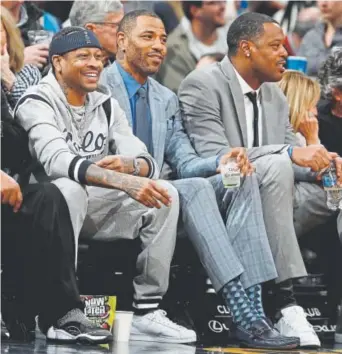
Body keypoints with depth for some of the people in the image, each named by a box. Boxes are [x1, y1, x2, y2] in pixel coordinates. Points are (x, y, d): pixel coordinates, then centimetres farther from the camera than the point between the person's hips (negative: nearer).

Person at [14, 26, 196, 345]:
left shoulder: (106, 105, 10)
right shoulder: (37, 103, -9)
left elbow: (146, 163, 0)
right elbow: (58, 161, -28)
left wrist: (130, 165, -28)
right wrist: (124, 182, -41)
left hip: (101, 209, 6)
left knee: (166, 196, -14)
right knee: (70, 189, -37)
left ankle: (146, 310, -15)